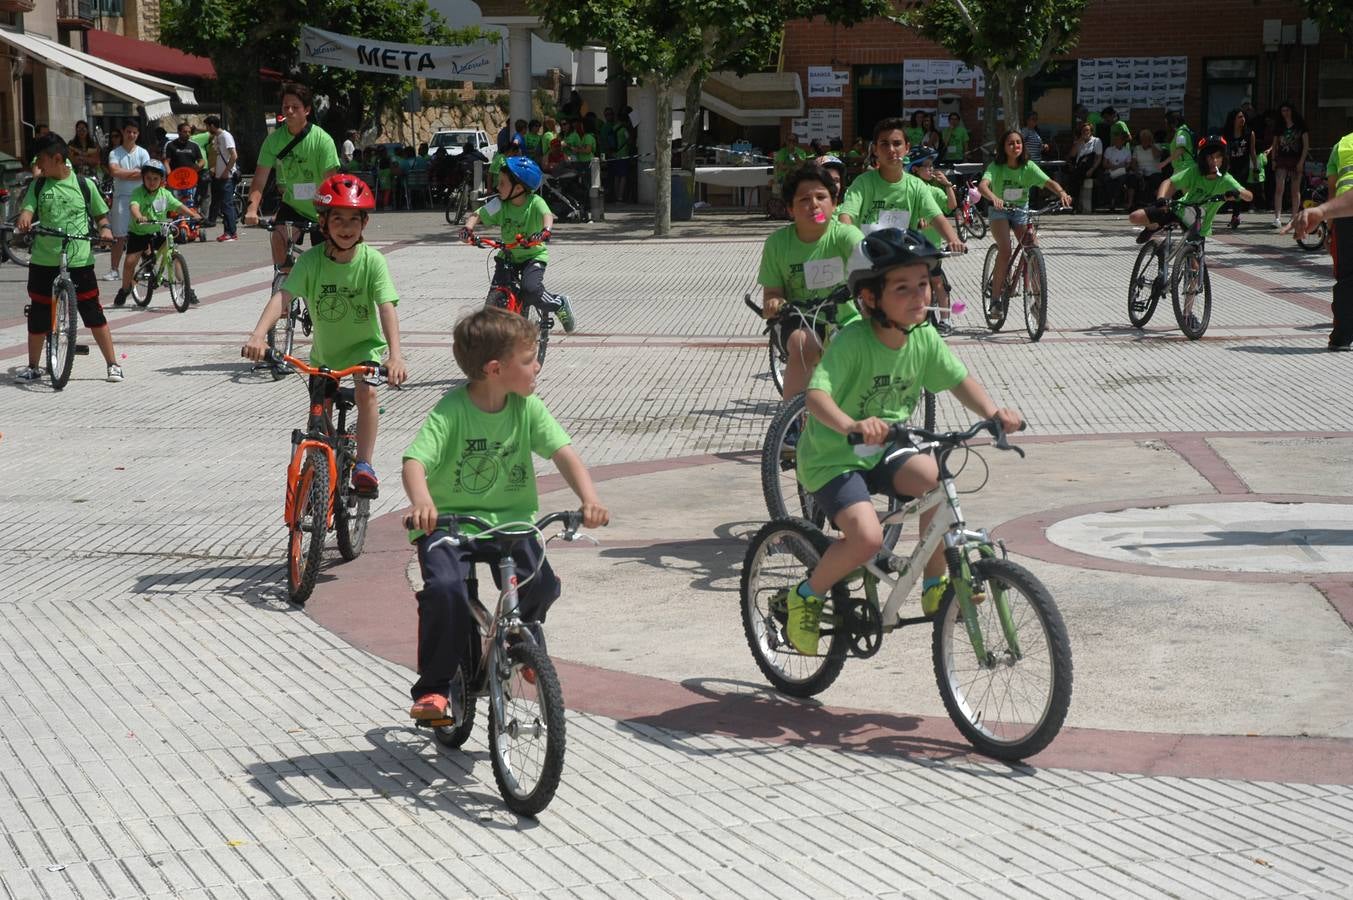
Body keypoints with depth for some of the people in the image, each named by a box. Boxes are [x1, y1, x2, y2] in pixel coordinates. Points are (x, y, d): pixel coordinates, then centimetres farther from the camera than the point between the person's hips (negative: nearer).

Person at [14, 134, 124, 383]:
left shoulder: (84, 185, 1)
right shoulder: (39, 186, 6)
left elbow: (100, 214, 11)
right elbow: (28, 210, -4)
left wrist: (104, 228, -9)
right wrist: (23, 220, -27)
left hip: (80, 261, -2)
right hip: (43, 262, 2)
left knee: (93, 313, -1)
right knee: (38, 315, 8)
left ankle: (113, 364, 8)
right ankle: (33, 367, 23)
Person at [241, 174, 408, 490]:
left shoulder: (372, 260, -22)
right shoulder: (311, 260, -19)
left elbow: (387, 307, -31)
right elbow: (283, 296, -30)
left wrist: (395, 354, -45)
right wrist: (258, 336, -47)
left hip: (365, 345, -2)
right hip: (324, 351, 2)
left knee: (366, 391, -28)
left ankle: (364, 465, -18)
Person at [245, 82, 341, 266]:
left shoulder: (322, 140, -19)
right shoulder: (274, 140, -11)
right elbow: (259, 181, -14)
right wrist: (252, 209, -31)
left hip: (320, 210, -2)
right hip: (292, 205, 2)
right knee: (278, 237, -26)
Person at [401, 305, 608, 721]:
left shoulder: (527, 408, -3)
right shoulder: (451, 410, -15)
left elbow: (564, 453, -9)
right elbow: (415, 461, -27)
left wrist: (589, 498, -29)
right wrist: (421, 502, -49)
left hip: (510, 519, 4)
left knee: (542, 585, -18)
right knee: (444, 589, -29)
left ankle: (522, 629, 20)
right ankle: (435, 686, -10)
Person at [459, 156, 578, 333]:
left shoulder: (535, 202, -17)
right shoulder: (500, 204, -7)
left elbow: (547, 215, -34)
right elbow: (478, 215, -7)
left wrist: (545, 231, -56)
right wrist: (468, 228, -29)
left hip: (534, 255, -4)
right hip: (508, 256, 4)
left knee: (531, 292, -26)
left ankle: (561, 306, 2)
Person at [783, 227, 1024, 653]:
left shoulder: (924, 338, -5)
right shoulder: (853, 342, -25)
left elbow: (960, 379, 2)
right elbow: (817, 394, -35)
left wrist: (993, 413, -17)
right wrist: (852, 426, -54)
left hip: (886, 452, 6)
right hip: (832, 458, -6)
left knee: (934, 476, -23)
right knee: (867, 538, -26)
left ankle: (934, 585, -4)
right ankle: (808, 594, 3)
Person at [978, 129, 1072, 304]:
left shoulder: (1028, 167, -9)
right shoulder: (996, 167, -17)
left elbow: (1048, 182, -20)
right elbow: (982, 185, -34)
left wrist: (1062, 193, -42)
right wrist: (993, 198, -56)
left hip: (1021, 210, 3)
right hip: (1000, 211, -3)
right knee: (1005, 250, -24)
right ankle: (995, 298, -15)